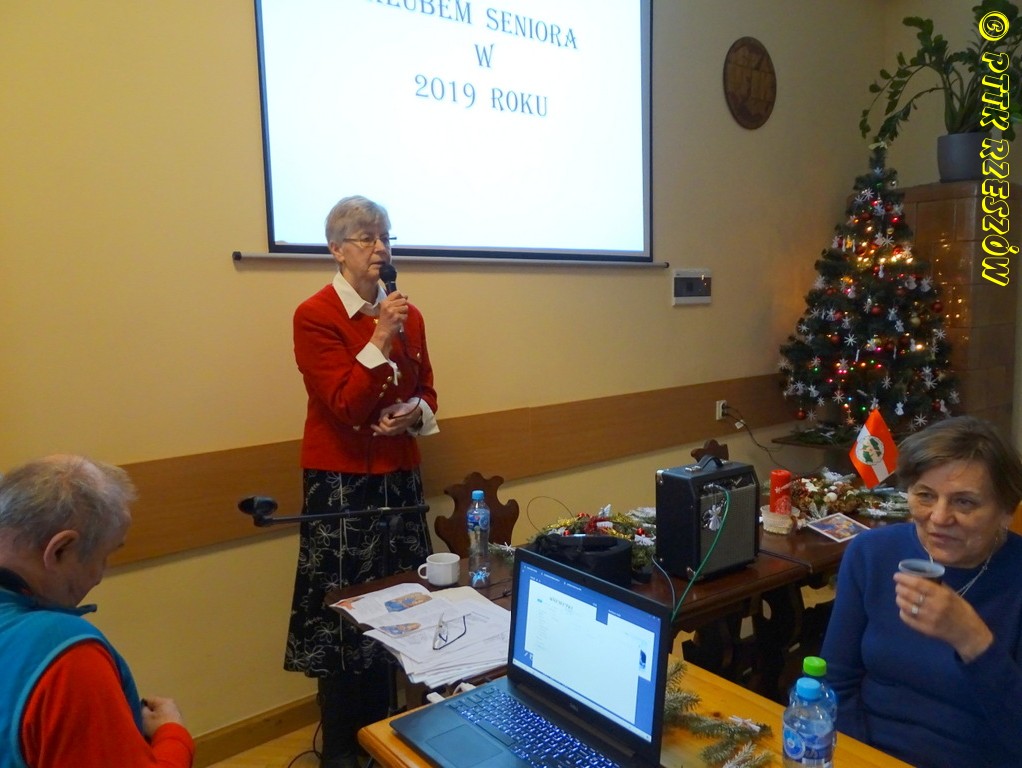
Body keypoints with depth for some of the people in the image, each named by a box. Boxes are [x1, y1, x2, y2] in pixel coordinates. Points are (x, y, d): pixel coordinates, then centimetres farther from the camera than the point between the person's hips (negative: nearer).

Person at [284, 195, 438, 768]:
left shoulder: (408, 314, 8)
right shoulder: (314, 317, -9)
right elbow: (344, 405, -17)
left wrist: (416, 412, -6)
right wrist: (379, 341, -24)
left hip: (400, 477, 5)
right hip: (341, 482, -5)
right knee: (342, 610, 3)